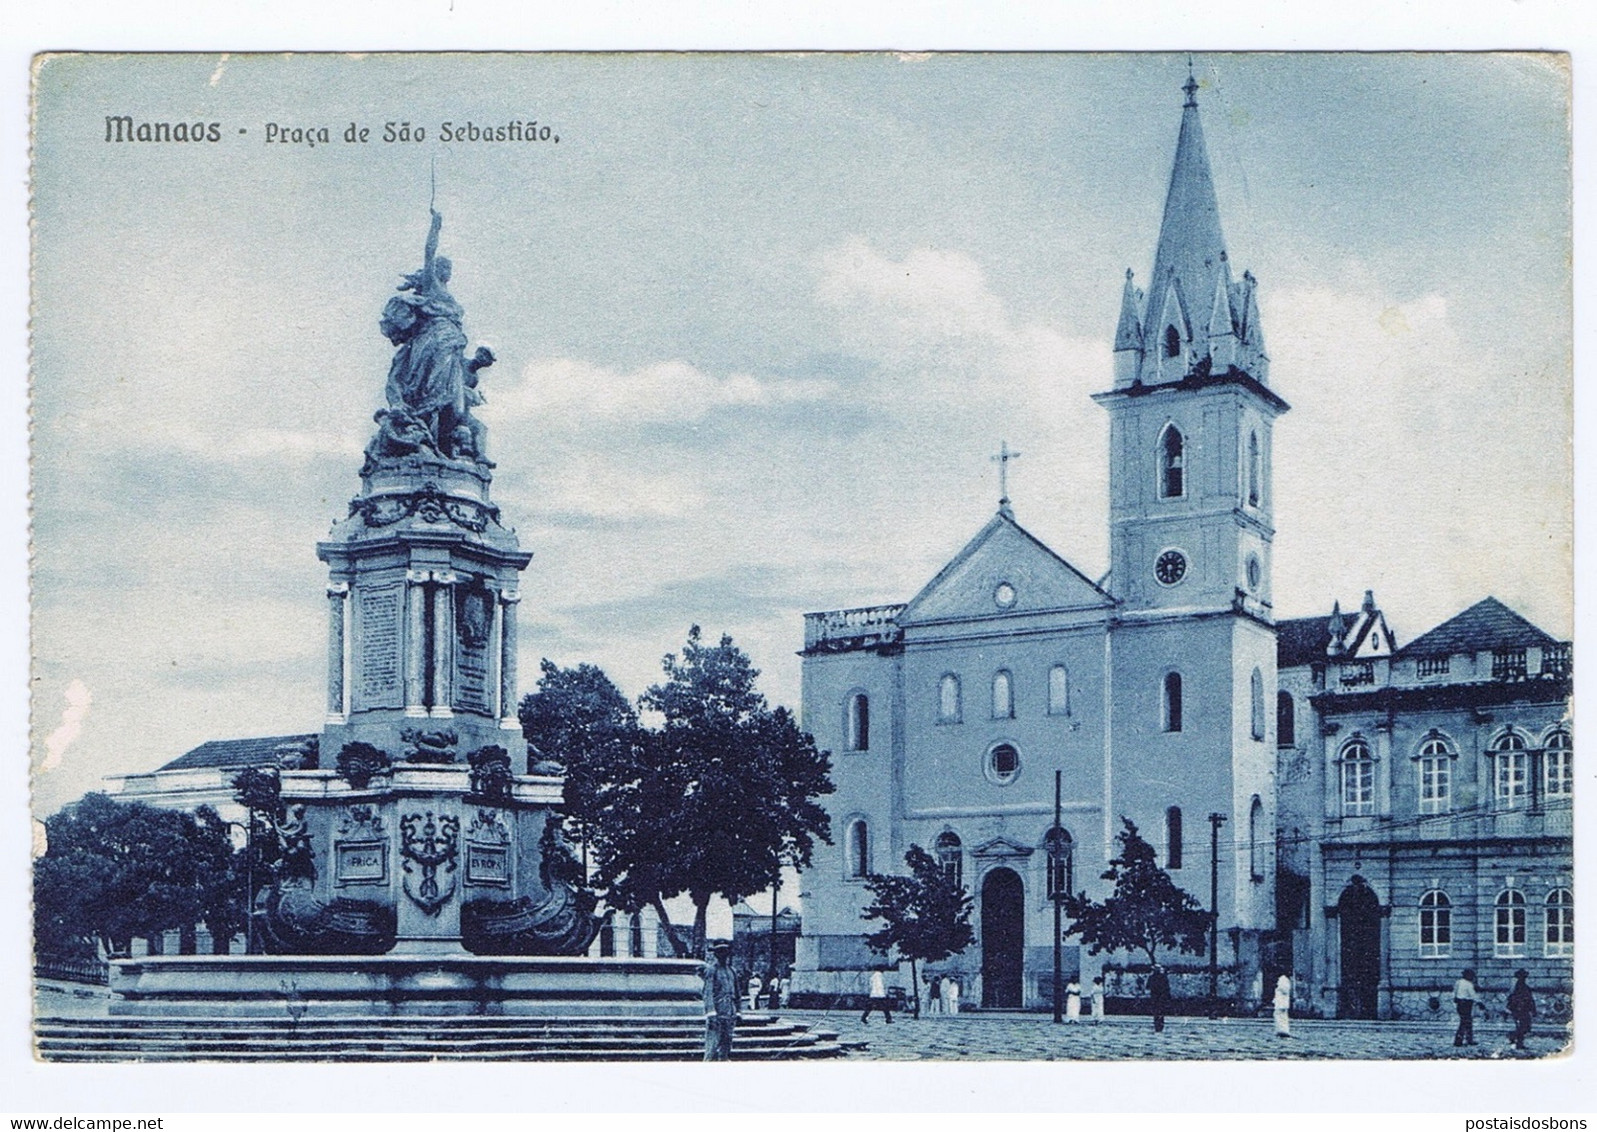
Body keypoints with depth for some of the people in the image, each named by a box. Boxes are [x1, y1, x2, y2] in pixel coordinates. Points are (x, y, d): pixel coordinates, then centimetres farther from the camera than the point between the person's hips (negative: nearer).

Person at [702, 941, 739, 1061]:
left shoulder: (732, 971, 15)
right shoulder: (711, 969, -5)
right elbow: (708, 992, -12)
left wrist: (737, 1013, 15)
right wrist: (711, 1013, -20)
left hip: (729, 1014, 7)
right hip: (716, 1012, -7)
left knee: (726, 1047, 8)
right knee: (712, 1046, -10)